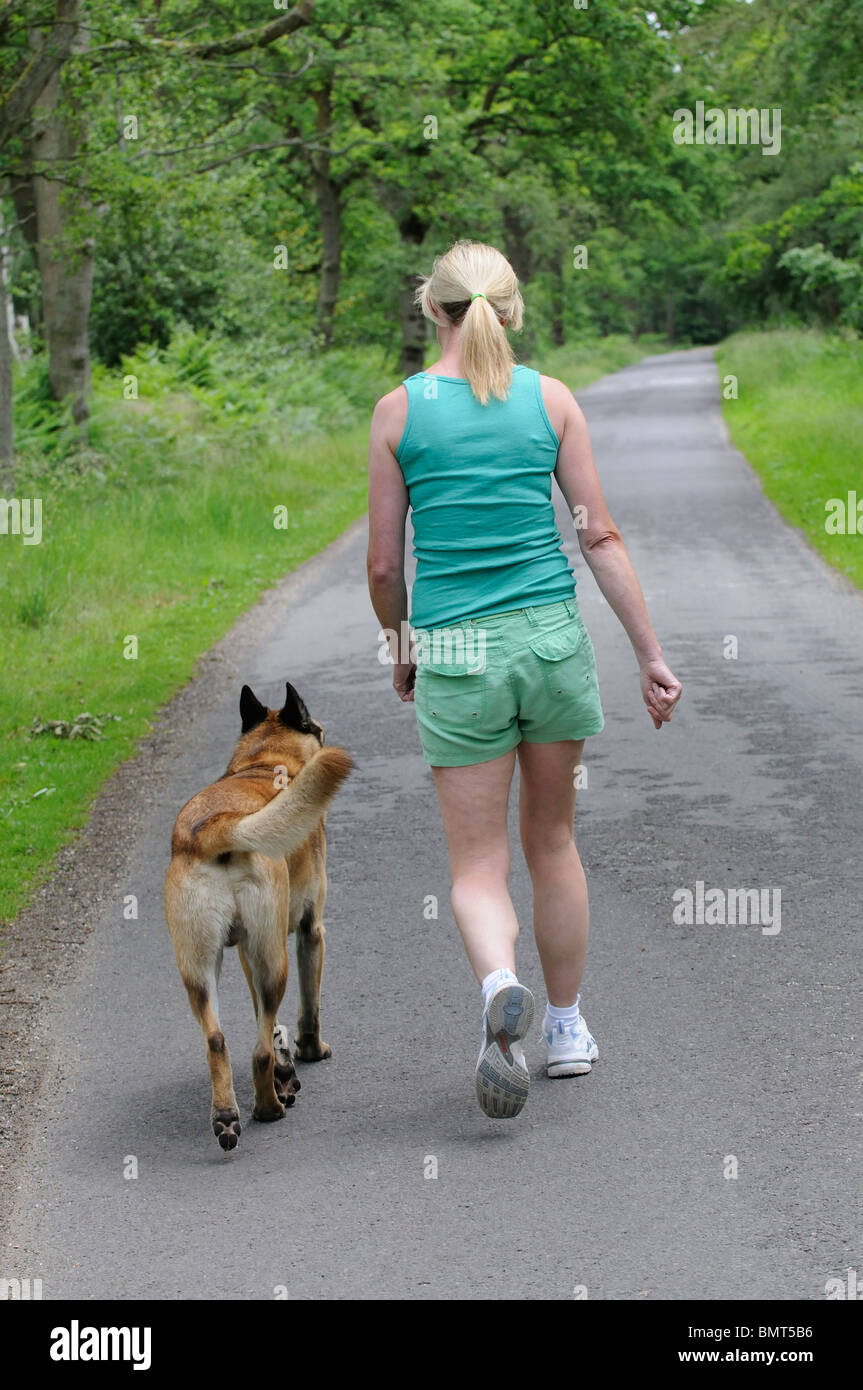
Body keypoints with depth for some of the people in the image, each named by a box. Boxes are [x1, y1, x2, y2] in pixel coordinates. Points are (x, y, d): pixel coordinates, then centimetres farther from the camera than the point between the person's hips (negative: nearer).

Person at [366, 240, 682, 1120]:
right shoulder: (551, 400, 1)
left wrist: (401, 647, 19)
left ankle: (500, 985, -26)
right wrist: (651, 656, 6)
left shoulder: (399, 410, -1)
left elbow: (383, 564, 1)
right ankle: (566, 1028, 29)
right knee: (552, 840, 20)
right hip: (551, 636, 2)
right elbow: (601, 538, 1)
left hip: (455, 653, -2)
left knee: (478, 866, 4)